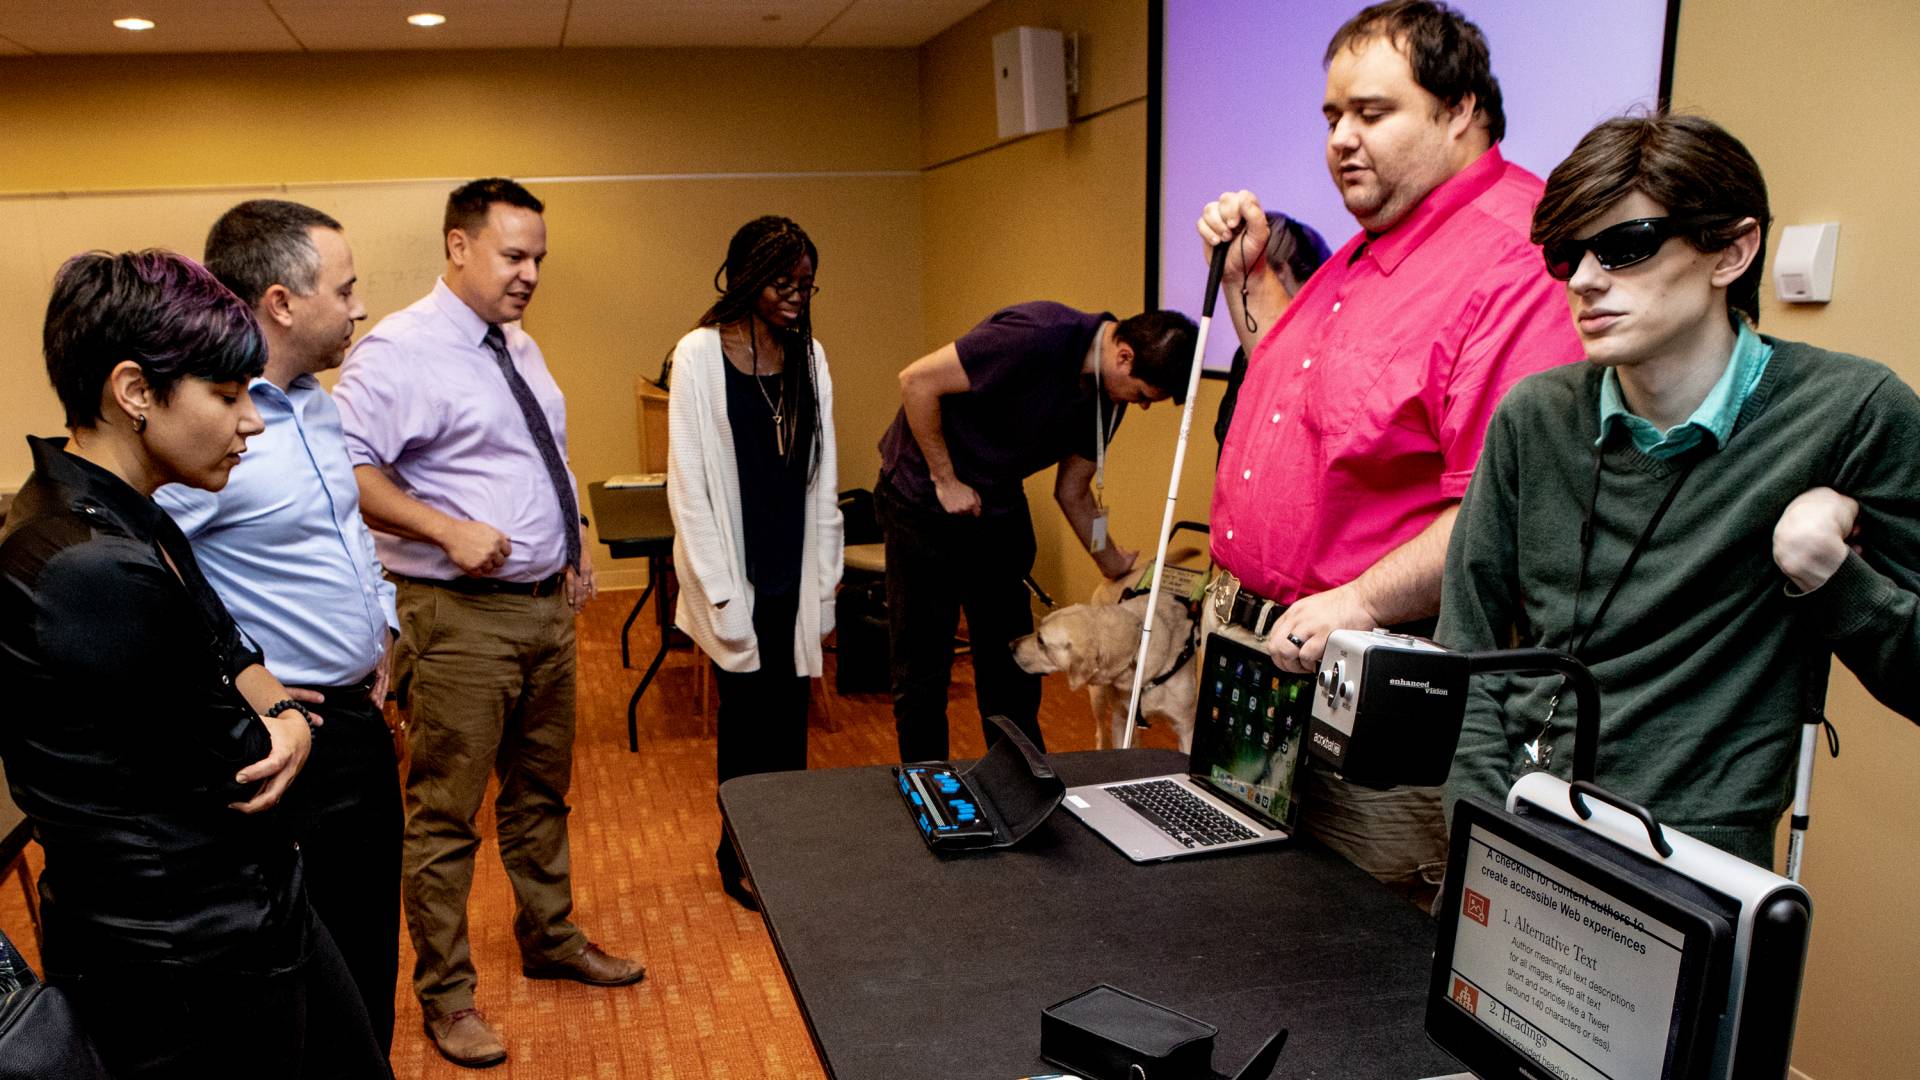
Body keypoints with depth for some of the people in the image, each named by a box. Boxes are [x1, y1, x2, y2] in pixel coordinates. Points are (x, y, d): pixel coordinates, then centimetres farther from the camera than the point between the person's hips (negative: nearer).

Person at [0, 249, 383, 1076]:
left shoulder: (130, 520, 3)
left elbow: (231, 657, 11)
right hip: (186, 963, -9)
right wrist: (278, 719, 3)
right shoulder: (91, 571, -28)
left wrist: (281, 718, -10)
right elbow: (230, 759, -18)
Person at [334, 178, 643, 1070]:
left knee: (541, 791, 21)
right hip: (459, 616, -8)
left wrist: (571, 548, 15)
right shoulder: (400, 351, -14)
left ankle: (550, 940, 39)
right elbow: (346, 468, -22)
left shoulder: (519, 348, 13)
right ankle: (444, 995, 20)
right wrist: (449, 529, -28)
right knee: (445, 814, 3)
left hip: (545, 603, 8)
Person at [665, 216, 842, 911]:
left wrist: (825, 582, 6)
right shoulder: (699, 355, -8)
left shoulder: (809, 356, 6)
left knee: (790, 712, 9)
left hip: (796, 572, 4)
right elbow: (688, 482, -9)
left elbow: (822, 477, 8)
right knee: (746, 712, 7)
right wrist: (717, 589, -12)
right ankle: (741, 855, 25)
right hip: (737, 574, -4)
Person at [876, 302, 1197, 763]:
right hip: (923, 498, -7)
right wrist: (945, 480, -19)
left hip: (1000, 510, 7)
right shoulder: (1039, 336, -28)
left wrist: (1114, 564, 12)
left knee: (1012, 665, 12)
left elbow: (1072, 492, 11)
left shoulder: (1108, 396, -3)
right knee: (922, 674, 0)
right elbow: (916, 380, -24)